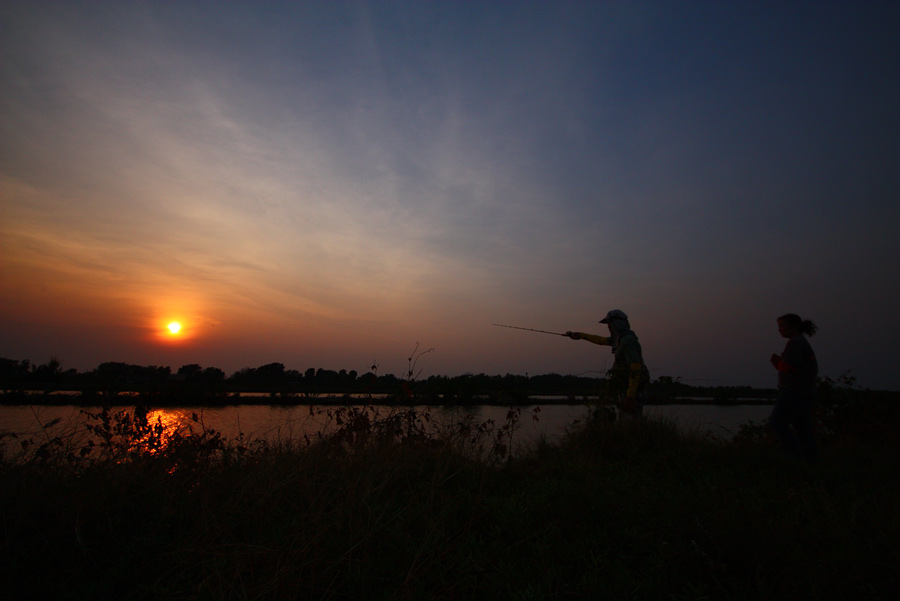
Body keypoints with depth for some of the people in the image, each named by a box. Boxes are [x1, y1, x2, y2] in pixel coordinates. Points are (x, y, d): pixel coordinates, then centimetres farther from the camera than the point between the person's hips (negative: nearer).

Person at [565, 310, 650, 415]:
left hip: (633, 390, -10)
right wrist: (580, 335, 34)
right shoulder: (622, 338, 11)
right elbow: (601, 340, 27)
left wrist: (630, 397, -27)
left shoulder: (627, 341, -19)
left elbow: (636, 368, -25)